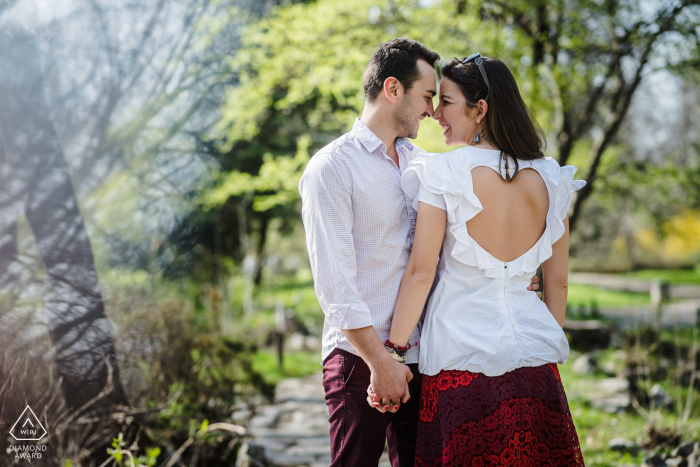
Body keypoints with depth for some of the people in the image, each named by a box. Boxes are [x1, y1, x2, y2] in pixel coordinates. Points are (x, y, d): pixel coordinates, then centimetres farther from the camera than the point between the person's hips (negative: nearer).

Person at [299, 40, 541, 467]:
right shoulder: (331, 168, -7)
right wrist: (379, 361, -14)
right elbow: (334, 283, -12)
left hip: (420, 354, 6)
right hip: (359, 357, -6)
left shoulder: (422, 162, 14)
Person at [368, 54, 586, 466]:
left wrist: (393, 351, -4)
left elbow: (420, 271, -11)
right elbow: (558, 282, 10)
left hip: (461, 359, -4)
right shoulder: (550, 178, 5)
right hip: (536, 366, 4)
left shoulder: (444, 173, -9)